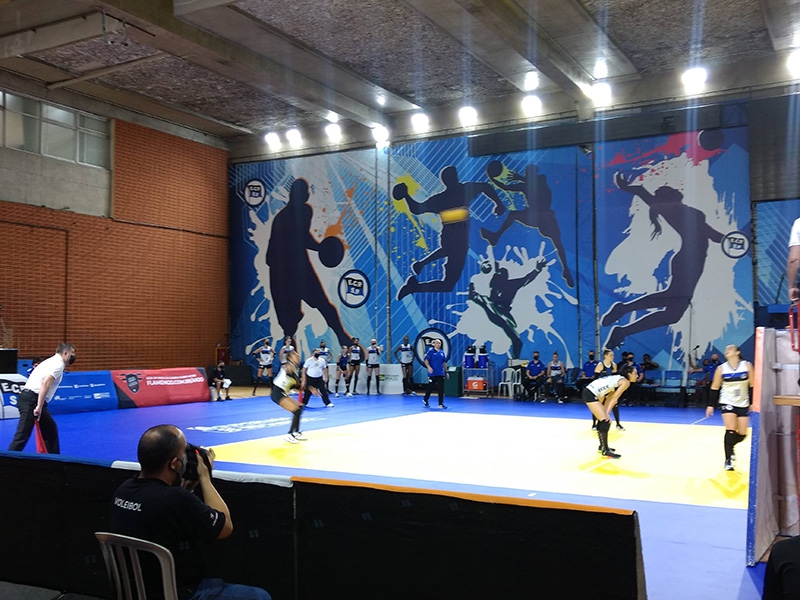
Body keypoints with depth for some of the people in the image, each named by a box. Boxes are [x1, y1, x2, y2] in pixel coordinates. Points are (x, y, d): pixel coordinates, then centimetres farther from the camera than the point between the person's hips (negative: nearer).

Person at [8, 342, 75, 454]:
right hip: (31, 400, -10)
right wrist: (39, 407, -24)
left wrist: (40, 406, 17)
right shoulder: (58, 364, -7)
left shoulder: (53, 361, 22)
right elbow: (45, 383, -21)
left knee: (51, 430, 17)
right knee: (22, 435, -11)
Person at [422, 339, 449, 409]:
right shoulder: (430, 351, -4)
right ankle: (425, 400, 29)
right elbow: (426, 360, -9)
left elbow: (444, 363, 19)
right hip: (432, 373, -4)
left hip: (441, 374, 4)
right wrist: (428, 367, -25)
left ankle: (441, 404, 4)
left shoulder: (442, 352, 11)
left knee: (441, 389, -1)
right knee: (430, 388, 7)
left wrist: (446, 372, 18)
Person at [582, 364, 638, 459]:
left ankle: (602, 446, 30)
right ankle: (605, 451, -7)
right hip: (591, 394, -10)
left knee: (603, 420, 19)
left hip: (589, 392, 10)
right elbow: (614, 398, -12)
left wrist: (604, 412, 10)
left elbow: (610, 397, 16)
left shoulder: (618, 379, 21)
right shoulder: (625, 382, -5)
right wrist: (607, 413, -14)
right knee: (605, 421, -10)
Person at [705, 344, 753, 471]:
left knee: (742, 434, 4)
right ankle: (728, 460, -4)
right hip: (727, 402, -2)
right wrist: (711, 405, -2)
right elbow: (714, 388, 1)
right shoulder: (721, 368, -4)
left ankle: (730, 447, 37)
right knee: (731, 431, -15)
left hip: (743, 404, 2)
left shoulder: (747, 365, -4)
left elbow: (752, 385, 1)